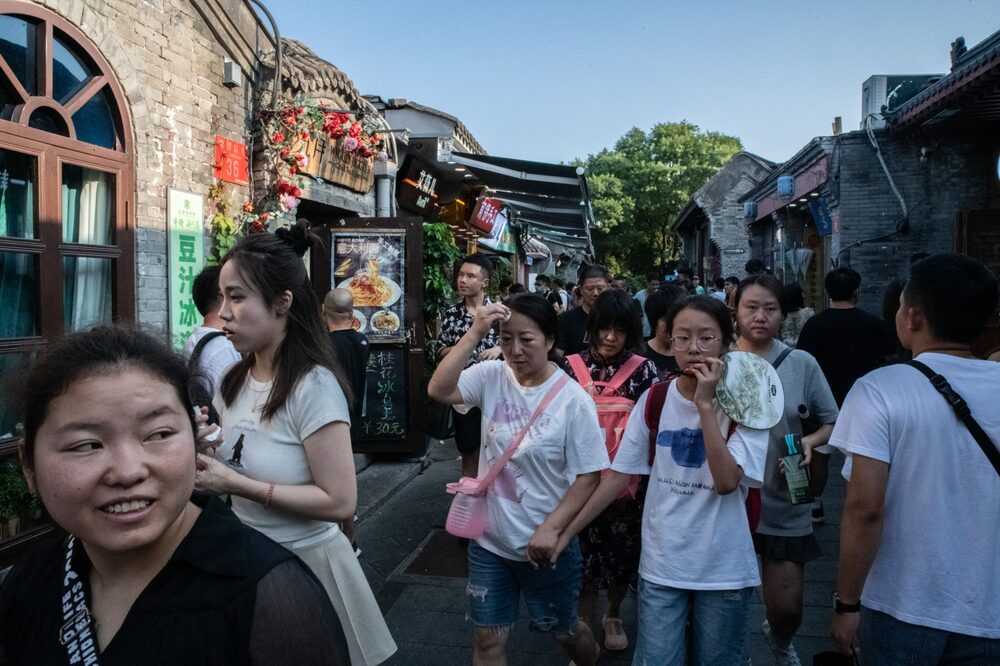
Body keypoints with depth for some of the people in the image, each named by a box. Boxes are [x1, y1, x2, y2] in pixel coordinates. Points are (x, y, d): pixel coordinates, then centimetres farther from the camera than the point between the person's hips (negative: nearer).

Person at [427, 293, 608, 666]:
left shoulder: (573, 399, -16)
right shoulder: (492, 376, -6)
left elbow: (588, 475, -13)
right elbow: (438, 391, -21)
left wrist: (551, 528, -19)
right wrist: (473, 335, -25)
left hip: (544, 543, -2)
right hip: (489, 539, 3)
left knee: (563, 630, 21)